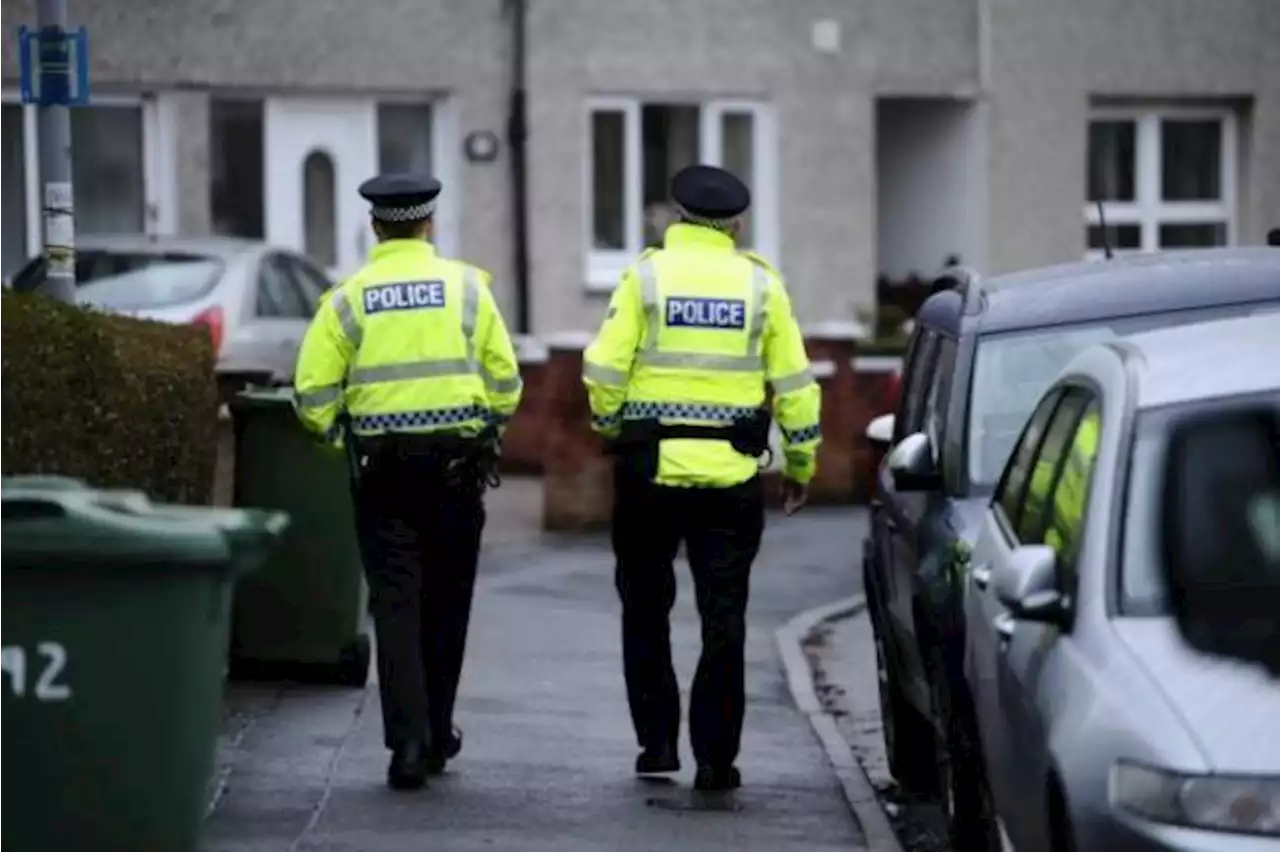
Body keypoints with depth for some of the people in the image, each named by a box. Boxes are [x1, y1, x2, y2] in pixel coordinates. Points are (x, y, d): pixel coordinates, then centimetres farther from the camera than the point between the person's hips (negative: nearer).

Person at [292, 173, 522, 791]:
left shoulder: (348, 298, 0)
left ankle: (408, 739, -11)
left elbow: (313, 394, -4)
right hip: (457, 466, 1)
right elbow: (505, 380, -1)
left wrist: (343, 440, 12)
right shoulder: (466, 286, 1)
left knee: (396, 605, 0)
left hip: (381, 468, -1)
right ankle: (435, 733, 23)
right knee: (446, 602, 13)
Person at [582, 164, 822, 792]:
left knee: (646, 611, 14)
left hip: (649, 468, -1)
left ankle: (656, 740, 14)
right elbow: (794, 382, 4)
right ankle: (715, 757, 3)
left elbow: (604, 370, -7)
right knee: (723, 618, 5)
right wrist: (800, 463, 15)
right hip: (732, 477, 1)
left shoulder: (646, 275, -1)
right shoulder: (760, 283, 3)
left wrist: (610, 427, 12)